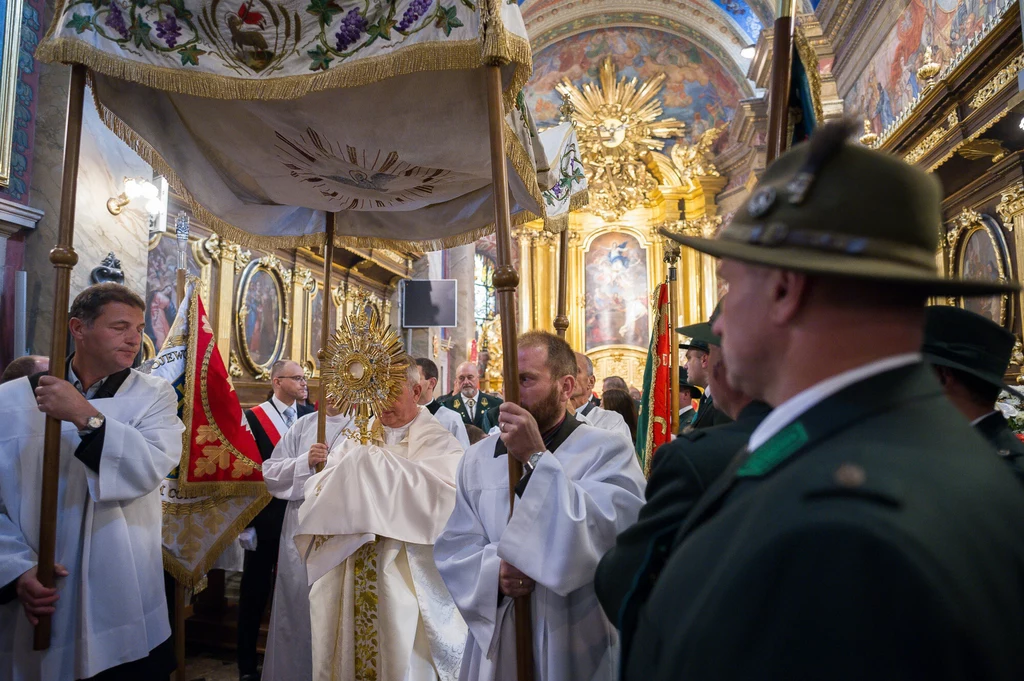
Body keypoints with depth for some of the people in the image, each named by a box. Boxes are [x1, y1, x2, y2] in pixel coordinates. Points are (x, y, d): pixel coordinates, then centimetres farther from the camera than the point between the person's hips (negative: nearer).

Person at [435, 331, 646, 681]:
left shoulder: (609, 450, -11)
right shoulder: (477, 459, 2)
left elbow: (606, 536, -25)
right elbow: (452, 549, 0)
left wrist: (537, 458, -26)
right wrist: (493, 572, -20)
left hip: (576, 646, -3)